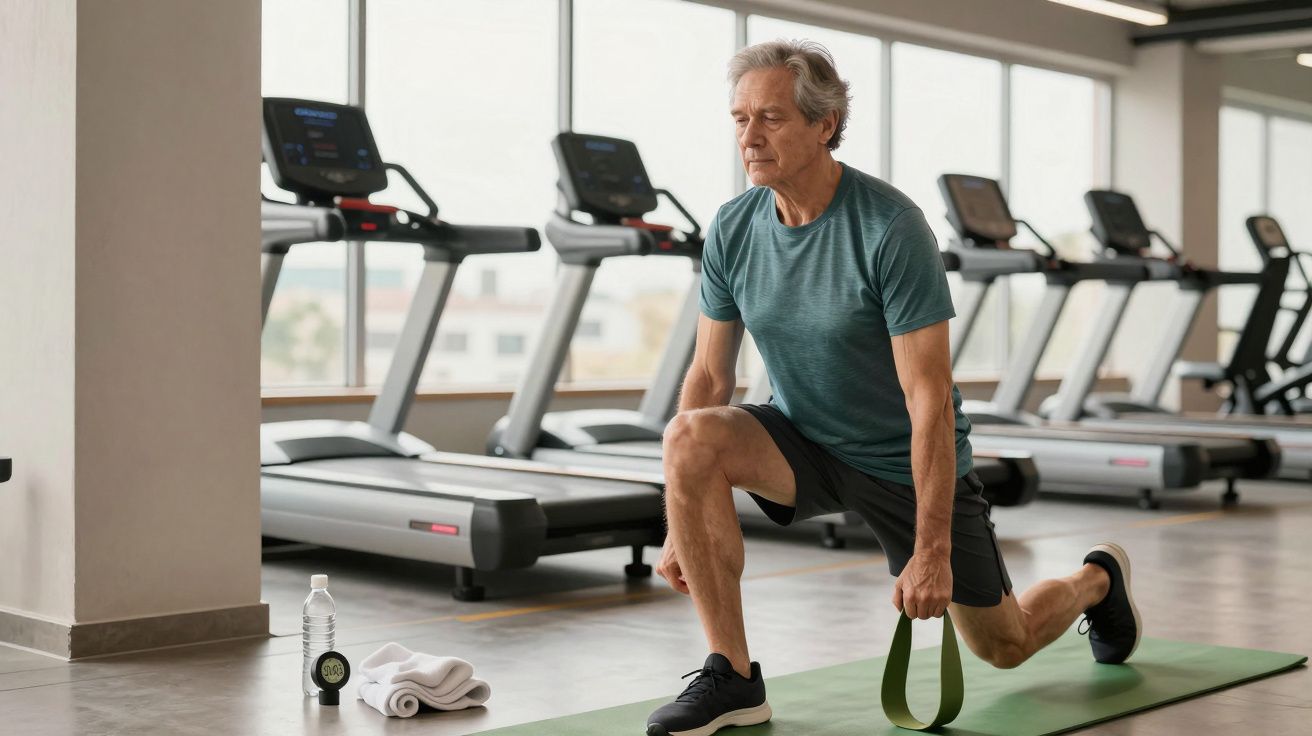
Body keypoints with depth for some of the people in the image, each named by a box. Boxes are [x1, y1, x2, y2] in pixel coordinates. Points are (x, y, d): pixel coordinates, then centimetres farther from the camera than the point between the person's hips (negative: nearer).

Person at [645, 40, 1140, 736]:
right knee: (689, 438, -28)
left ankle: (1097, 580, 47)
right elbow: (709, 377, -4)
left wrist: (932, 553, -26)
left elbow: (930, 399, -25)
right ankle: (731, 677, -18)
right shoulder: (733, 229, -10)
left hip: (905, 462, -4)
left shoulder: (890, 229, -26)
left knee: (1004, 646, 10)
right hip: (802, 441, 4)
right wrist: (681, 530, -7)